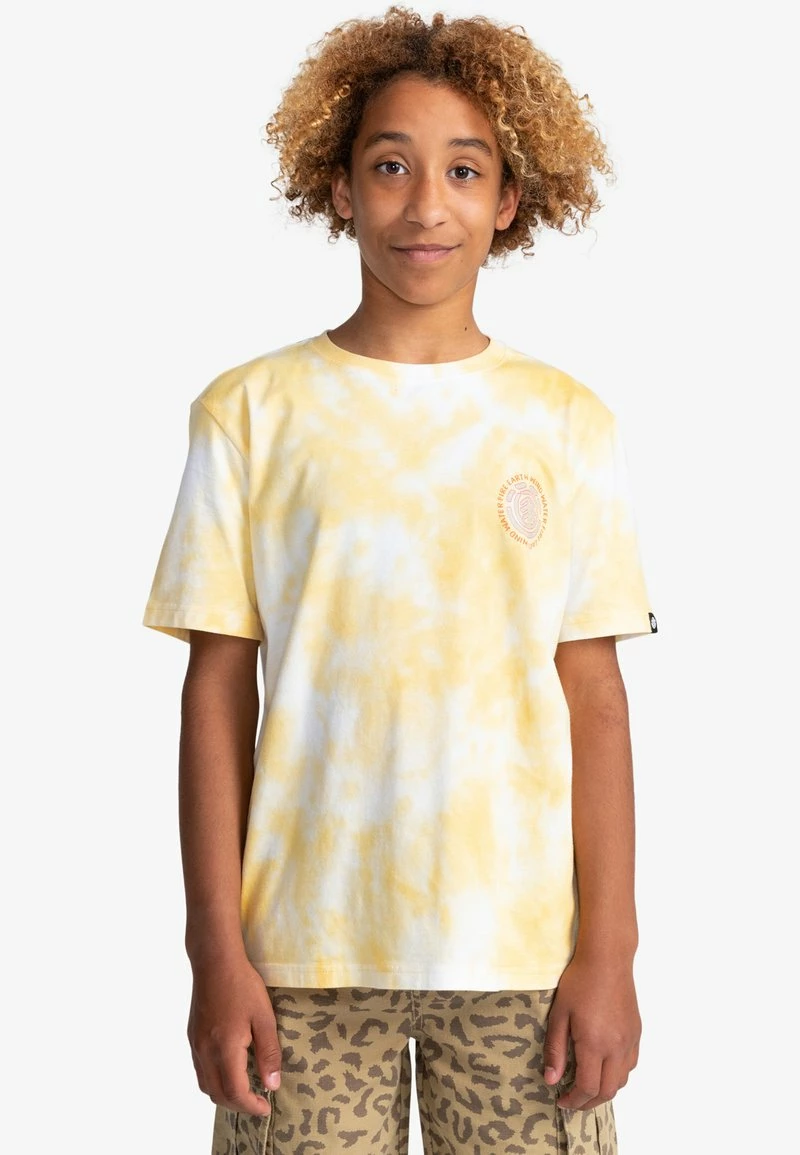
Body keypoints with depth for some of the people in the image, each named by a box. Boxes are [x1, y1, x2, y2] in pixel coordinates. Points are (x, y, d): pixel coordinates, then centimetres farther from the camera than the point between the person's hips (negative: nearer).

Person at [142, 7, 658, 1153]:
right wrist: (217, 951, -3)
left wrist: (608, 948, -2)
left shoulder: (569, 423, 3)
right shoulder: (249, 413, 0)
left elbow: (593, 694, 2)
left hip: (521, 948, 1)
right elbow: (219, 690, 0)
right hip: (306, 952, -1)